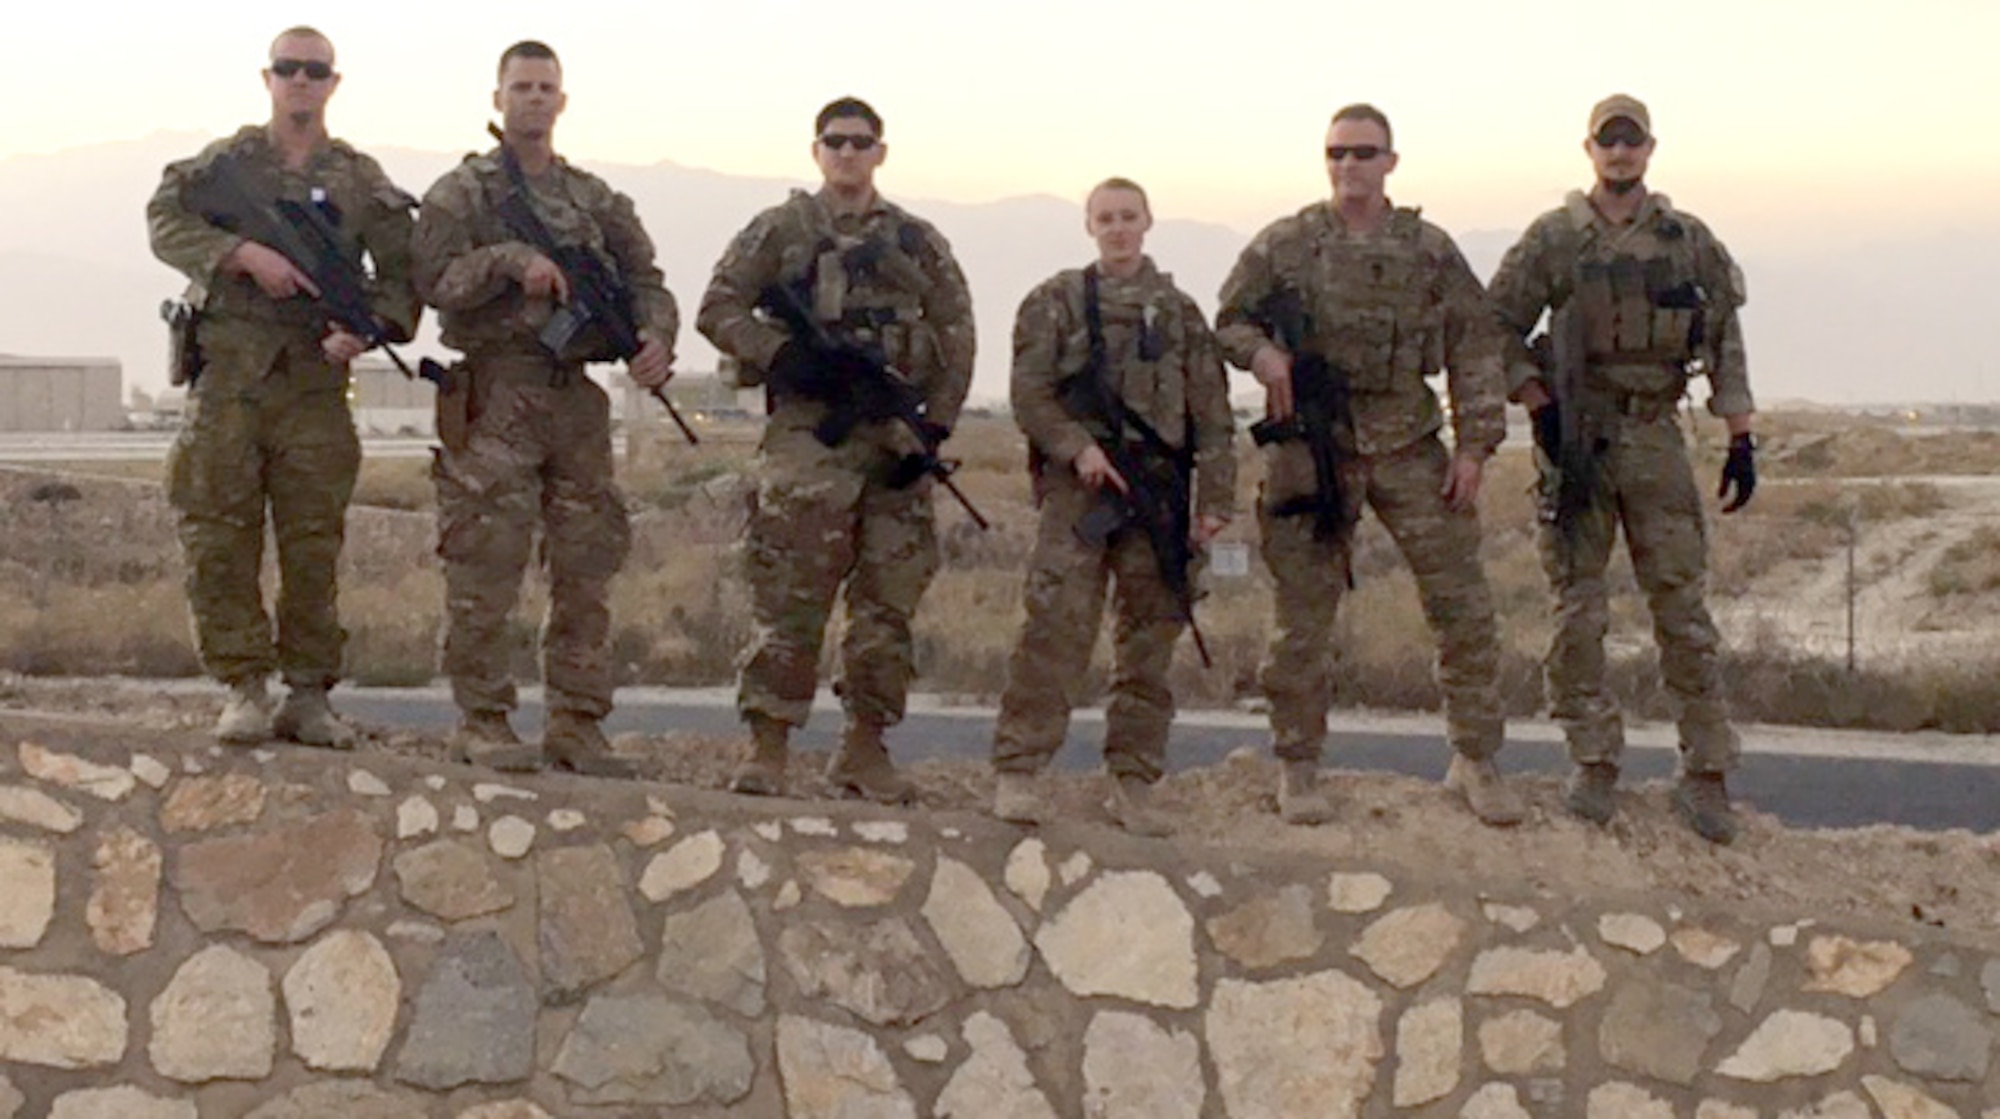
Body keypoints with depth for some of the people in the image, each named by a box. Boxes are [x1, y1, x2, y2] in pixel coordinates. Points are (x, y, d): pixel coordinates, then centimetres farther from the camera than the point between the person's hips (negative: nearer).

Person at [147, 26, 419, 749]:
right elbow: (166, 223, -4)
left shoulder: (362, 182, 11)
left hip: (314, 380, 0)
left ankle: (309, 695, 8)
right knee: (218, 538, -5)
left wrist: (370, 325, -13)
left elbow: (402, 276, 7)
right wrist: (246, 254, -18)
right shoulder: (224, 162, 10)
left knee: (315, 545, 1)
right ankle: (244, 689, 3)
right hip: (228, 372, 0)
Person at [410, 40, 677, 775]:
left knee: (587, 566, 4)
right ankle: (482, 721, 1)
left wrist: (655, 337, -8)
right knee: (486, 566, -7)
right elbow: (435, 278, -7)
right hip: (493, 393, -5)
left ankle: (576, 725, 11)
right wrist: (512, 260, -19)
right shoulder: (461, 192, 5)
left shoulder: (596, 201, 18)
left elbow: (643, 279, 12)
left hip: (576, 397, 5)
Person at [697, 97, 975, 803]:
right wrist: (782, 354, -12)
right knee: (789, 593, -9)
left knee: (890, 598, 4)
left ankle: (866, 746, 13)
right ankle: (767, 745, -6)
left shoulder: (917, 242, 14)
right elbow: (719, 309, 4)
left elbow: (956, 335, 11)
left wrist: (936, 426, -1)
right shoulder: (779, 231, 8)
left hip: (898, 435, 3)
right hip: (808, 429, -3)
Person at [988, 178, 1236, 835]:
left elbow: (1212, 416, 12)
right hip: (1078, 485, -3)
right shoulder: (1056, 302, 10)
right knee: (1058, 623, -13)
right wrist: (1078, 447, -12)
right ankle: (1017, 770, -12)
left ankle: (1133, 782, 10)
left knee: (1150, 636, 4)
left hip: (1158, 490, 3)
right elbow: (1029, 393, 3)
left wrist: (1215, 501, 3)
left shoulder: (1180, 314, 15)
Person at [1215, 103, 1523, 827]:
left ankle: (1475, 760, 9)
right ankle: (1299, 769, 14)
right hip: (1312, 450, -1)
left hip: (1409, 449, 1)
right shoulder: (1284, 245, 4)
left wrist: (1474, 445, 0)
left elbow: (1475, 350, 7)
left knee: (1463, 603, -2)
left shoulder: (1431, 251, 6)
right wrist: (1261, 353, -11)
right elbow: (1228, 321, 12)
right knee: (1303, 618, 2)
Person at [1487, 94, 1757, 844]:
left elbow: (1725, 340, 9)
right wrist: (1538, 404, -7)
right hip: (1577, 439, -1)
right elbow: (1498, 328, 5)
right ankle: (1593, 765, 10)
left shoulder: (1688, 242, 7)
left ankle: (1705, 774, 6)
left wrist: (1740, 439, 4)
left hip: (1656, 437, 1)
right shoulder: (1552, 240, 2)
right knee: (1578, 610, 0)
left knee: (1682, 605, 0)